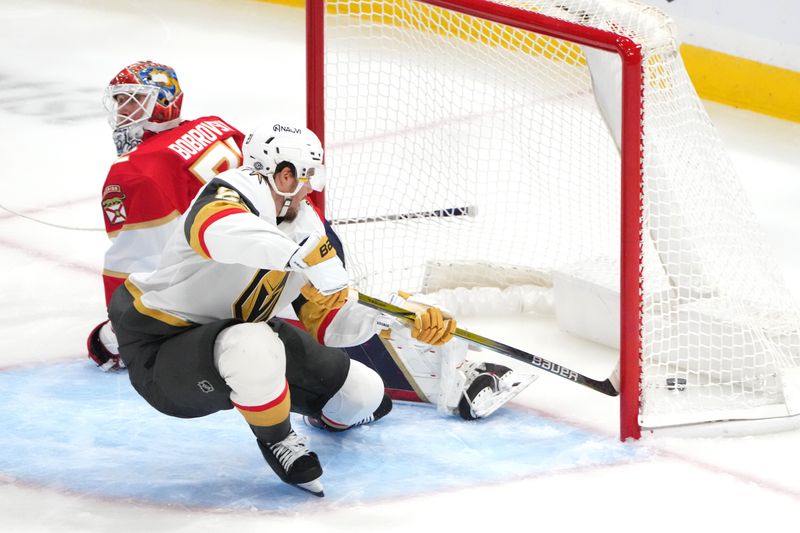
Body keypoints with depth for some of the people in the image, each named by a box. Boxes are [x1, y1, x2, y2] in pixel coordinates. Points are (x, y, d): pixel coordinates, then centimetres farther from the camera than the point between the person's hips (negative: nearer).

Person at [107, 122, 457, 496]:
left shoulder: (306, 226, 3)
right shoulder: (231, 194, -23)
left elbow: (328, 320, 5)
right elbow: (214, 228, -50)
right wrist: (304, 254, -58)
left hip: (244, 339, 9)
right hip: (160, 350, -8)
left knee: (364, 393, 5)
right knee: (254, 347, -42)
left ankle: (329, 415, 44)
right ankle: (277, 441, -11)